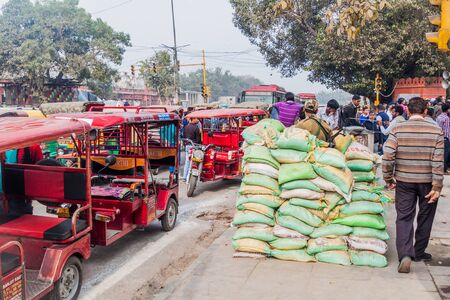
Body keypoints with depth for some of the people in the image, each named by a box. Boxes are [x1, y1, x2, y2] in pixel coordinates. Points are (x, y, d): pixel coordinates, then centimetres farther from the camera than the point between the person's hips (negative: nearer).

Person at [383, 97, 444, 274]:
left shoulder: (397, 130, -6)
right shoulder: (436, 131, -6)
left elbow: (388, 157, -11)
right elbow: (438, 161, -10)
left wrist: (388, 179, 1)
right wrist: (437, 187, -8)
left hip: (404, 181, 0)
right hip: (427, 182, 0)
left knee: (404, 218, 6)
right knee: (425, 218, 17)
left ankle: (405, 254, -8)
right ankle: (419, 252, 30)